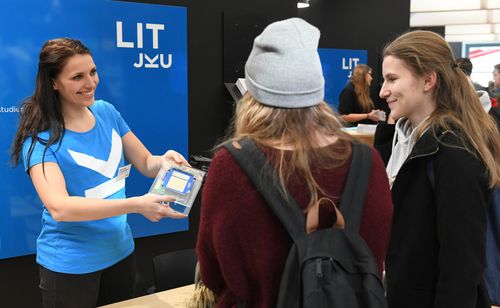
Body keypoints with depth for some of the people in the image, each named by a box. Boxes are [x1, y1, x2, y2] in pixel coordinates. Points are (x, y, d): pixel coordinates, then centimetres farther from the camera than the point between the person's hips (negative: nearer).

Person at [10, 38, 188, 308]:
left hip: (120, 252, 5)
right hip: (70, 265, -5)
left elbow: (147, 164, 5)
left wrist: (166, 161, -18)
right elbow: (59, 208, -30)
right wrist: (136, 204, -37)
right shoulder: (40, 138, -18)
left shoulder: (106, 112, -1)